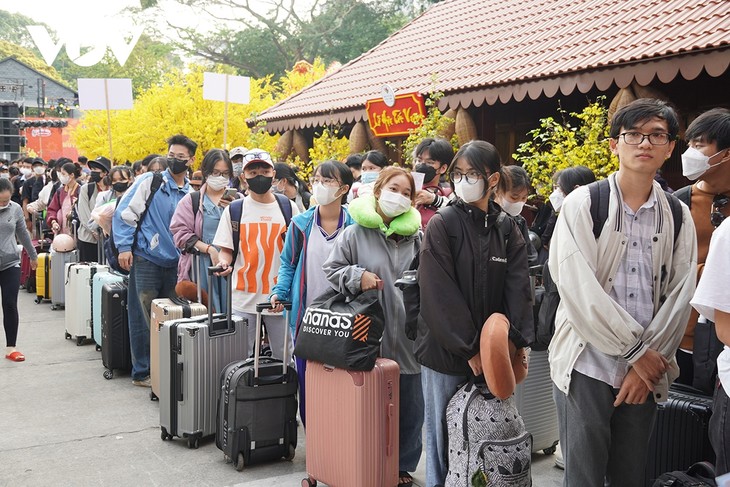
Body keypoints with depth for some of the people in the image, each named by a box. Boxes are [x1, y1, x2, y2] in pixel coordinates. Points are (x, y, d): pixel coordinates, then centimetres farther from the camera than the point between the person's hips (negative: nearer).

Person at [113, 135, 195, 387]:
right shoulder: (149, 181, -3)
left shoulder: (191, 193, 10)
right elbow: (124, 213, -5)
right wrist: (124, 247, -12)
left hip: (174, 263, 4)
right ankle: (142, 372, 12)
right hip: (146, 260, -4)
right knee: (143, 319, 1)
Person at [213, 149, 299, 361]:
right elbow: (226, 249, 6)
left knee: (284, 356, 8)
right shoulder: (234, 210, 5)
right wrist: (224, 262, -16)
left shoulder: (288, 208, 6)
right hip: (243, 297, 0)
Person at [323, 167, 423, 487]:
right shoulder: (356, 233, -1)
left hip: (408, 335, 3)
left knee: (410, 406, 11)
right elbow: (331, 270, 3)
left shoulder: (416, 237, 7)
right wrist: (358, 276, -12)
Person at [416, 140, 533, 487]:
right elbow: (439, 293, -13)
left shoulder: (508, 230, 7)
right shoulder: (442, 224, -6)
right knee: (443, 437, 6)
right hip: (445, 352, -3)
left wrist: (517, 342, -14)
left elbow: (518, 289, 0)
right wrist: (468, 349, -16)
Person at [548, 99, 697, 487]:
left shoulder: (678, 216, 8)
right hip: (587, 365, -3)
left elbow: (678, 297, 2)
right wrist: (636, 352, -10)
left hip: (648, 369, 4)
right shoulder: (582, 204, -5)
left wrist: (649, 359, -8)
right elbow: (578, 289, -13)